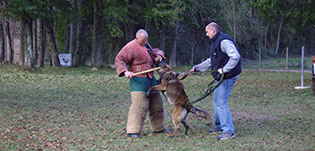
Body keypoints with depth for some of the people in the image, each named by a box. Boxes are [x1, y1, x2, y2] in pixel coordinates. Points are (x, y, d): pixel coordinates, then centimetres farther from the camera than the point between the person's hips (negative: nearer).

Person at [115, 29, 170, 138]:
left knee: (156, 105, 15)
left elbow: (155, 51, 31)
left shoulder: (146, 45, 16)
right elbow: (119, 60, -15)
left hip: (151, 79, 9)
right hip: (138, 81, -9)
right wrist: (125, 71, -28)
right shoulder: (130, 47, -11)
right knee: (139, 106, -15)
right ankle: (133, 131, -10)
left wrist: (158, 54, 7)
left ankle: (158, 128, 28)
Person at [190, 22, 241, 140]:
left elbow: (235, 56, -27)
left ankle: (228, 132, -11)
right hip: (222, 77, 11)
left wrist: (224, 69, -25)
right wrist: (197, 68, 27)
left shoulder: (224, 41, -17)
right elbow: (211, 61, 29)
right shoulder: (216, 42, 18)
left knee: (221, 102, -12)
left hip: (227, 77, -11)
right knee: (216, 101, 19)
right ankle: (220, 126, 30)